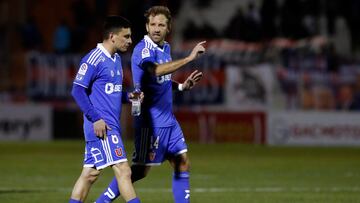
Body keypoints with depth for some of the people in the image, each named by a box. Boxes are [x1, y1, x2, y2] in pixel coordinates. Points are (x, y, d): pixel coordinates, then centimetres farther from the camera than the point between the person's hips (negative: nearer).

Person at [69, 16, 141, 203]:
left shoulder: (116, 59, 17)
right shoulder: (94, 59, -12)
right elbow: (78, 90, -15)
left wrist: (128, 96, 6)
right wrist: (95, 118, -19)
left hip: (111, 126, 9)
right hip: (100, 126, -9)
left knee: (90, 173, 10)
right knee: (123, 171, -11)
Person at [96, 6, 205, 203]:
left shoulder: (165, 48, 11)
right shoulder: (143, 49, -16)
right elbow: (156, 70, -38)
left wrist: (182, 86, 7)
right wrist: (189, 58, -38)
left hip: (168, 120, 8)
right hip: (151, 122, -8)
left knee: (182, 164, 7)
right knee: (141, 170, -5)